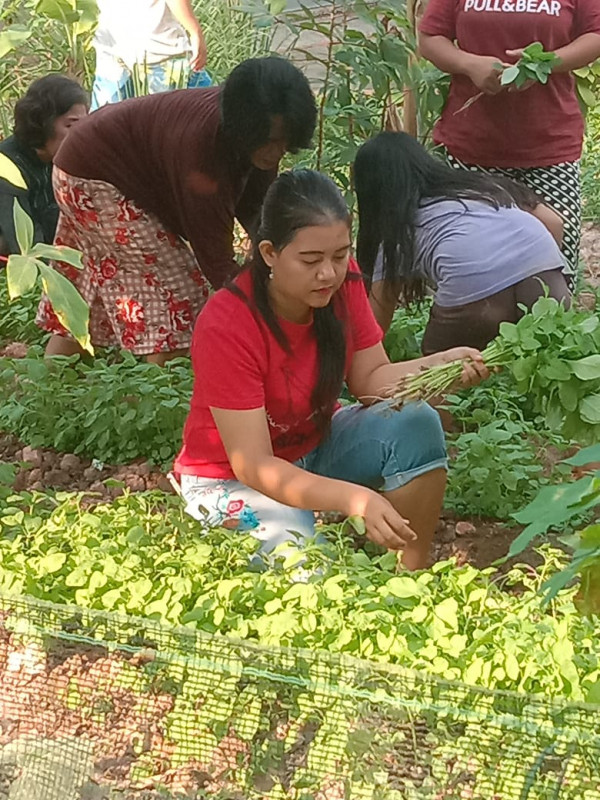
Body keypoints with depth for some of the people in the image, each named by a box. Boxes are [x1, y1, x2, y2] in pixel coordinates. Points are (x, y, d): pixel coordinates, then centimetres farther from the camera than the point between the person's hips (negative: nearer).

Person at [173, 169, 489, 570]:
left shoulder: (342, 281, -14)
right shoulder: (225, 326, -30)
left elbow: (371, 377, -8)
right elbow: (254, 466, -31)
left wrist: (440, 365, -30)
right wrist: (355, 499, -45)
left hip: (316, 443, 6)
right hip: (233, 477, -6)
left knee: (416, 424, -22)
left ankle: (413, 579, -11)